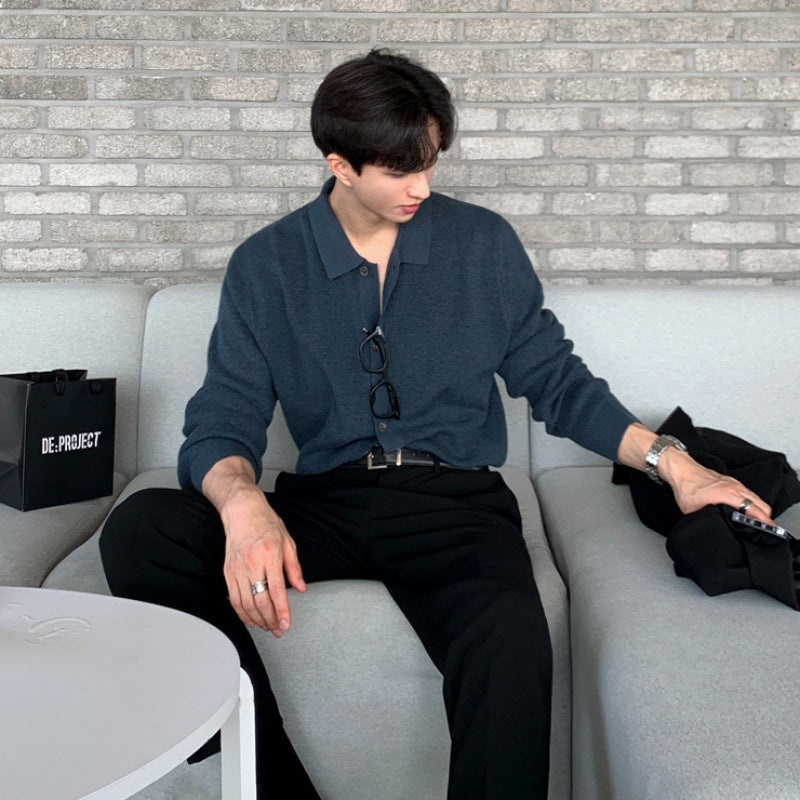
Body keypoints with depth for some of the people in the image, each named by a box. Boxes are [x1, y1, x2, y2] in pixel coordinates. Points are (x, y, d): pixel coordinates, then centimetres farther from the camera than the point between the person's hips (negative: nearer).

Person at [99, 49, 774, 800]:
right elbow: (224, 419, -2)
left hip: (455, 499, -1)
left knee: (510, 647, -37)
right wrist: (243, 504, -25)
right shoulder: (265, 265, 5)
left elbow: (556, 382, 13)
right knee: (140, 530, -25)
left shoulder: (484, 243, 8)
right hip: (322, 500, 2)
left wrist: (668, 458, 1)